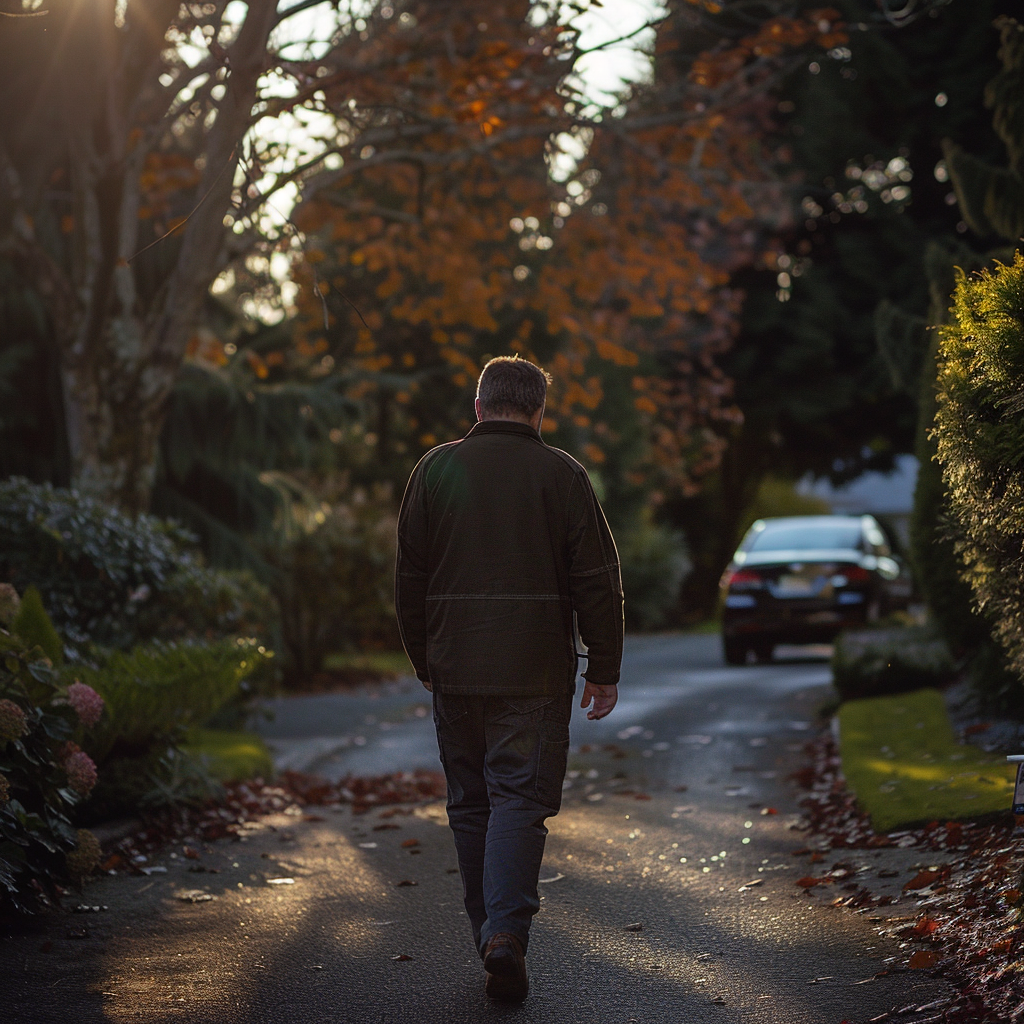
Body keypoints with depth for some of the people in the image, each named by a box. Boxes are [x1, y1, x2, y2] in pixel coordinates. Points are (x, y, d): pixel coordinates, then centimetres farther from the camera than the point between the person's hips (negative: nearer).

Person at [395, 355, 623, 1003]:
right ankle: (507, 931, -17)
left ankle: (492, 937, 17)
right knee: (521, 798, -2)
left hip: (455, 669, 2)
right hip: (536, 675, -2)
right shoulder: (562, 475, -2)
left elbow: (410, 579, 9)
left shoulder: (435, 470, 5)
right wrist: (605, 670, 4)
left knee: (471, 803, 11)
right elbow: (597, 581, -3)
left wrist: (424, 660, 19)